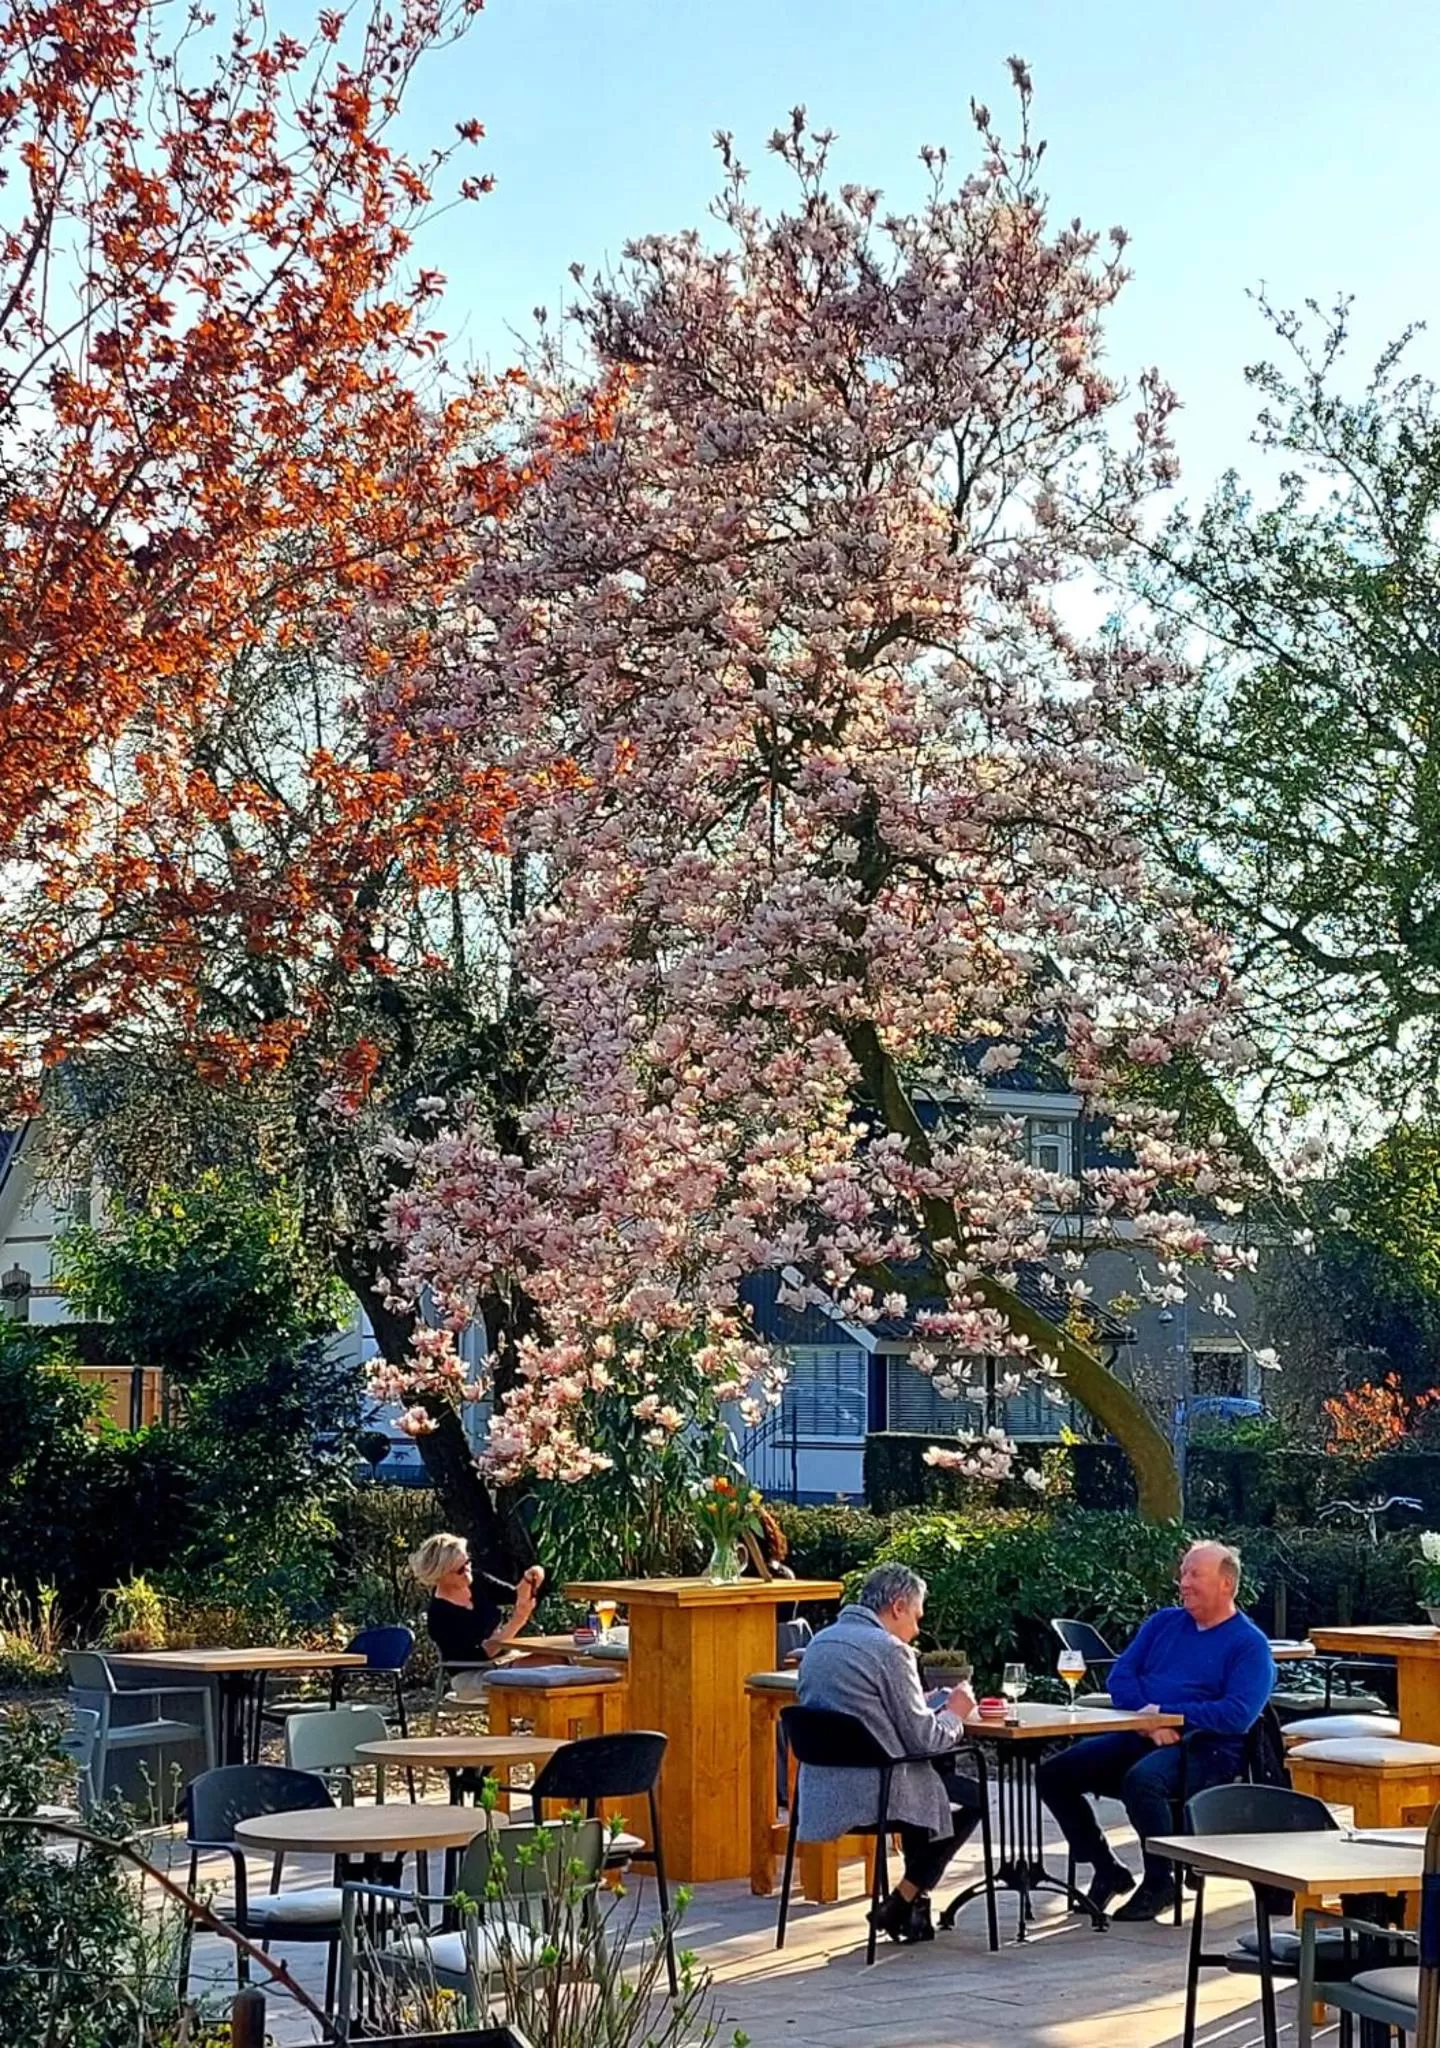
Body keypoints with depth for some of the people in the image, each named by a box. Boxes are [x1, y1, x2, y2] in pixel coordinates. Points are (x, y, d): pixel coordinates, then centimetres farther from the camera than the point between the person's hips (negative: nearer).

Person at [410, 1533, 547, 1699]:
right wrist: (515, 1622, -28)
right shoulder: (438, 1614, -18)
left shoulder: (477, 1581, 1)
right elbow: (479, 1654, -22)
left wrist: (529, 1581, -21)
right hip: (471, 1677, -7)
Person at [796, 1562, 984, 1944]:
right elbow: (923, 1739, -14)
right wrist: (955, 1713, 6)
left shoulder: (820, 1642, 11)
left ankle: (915, 1899, 31)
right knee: (974, 1797, 13)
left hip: (821, 1792, 9)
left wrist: (939, 1703, 19)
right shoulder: (889, 1650, -14)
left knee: (937, 1771, 31)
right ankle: (900, 1905, 12)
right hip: (873, 1793, -9)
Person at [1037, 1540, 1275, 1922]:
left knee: (1141, 1779, -37)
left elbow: (1239, 1715, -15)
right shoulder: (1165, 1622, 18)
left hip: (1205, 1749, -7)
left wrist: (1165, 1714, -16)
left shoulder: (1249, 1644, -1)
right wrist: (1147, 1719, -11)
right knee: (1054, 1774, -8)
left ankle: (1160, 1883, -13)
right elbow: (1120, 1676, 10)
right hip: (1138, 1737, 7)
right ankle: (1108, 1871, 8)